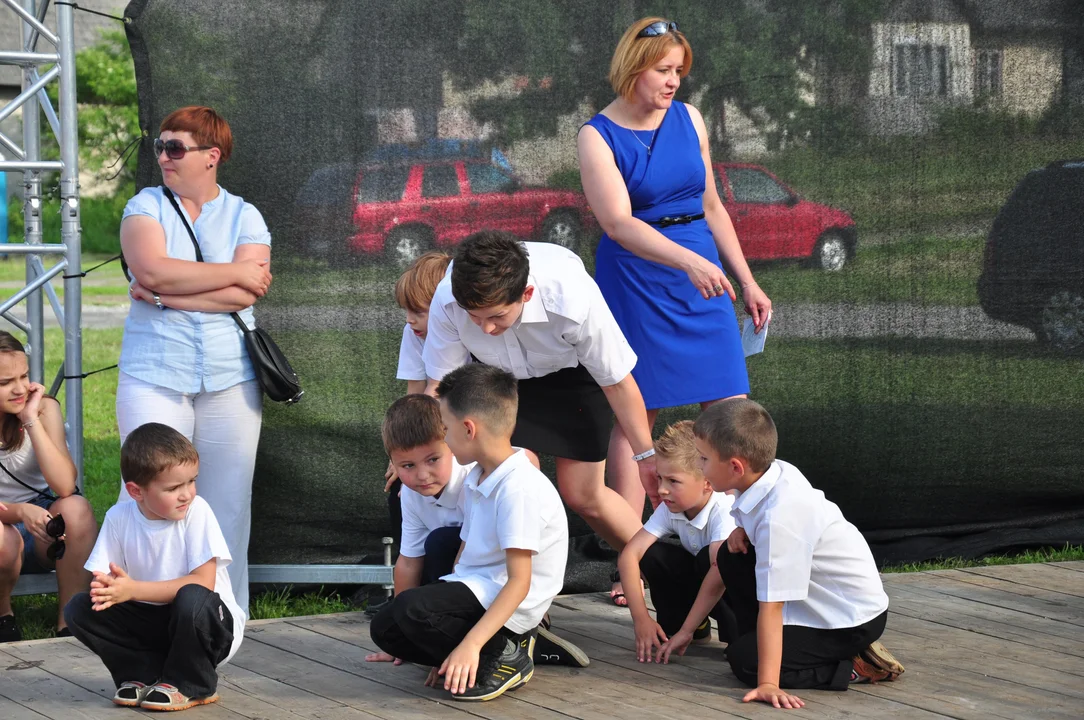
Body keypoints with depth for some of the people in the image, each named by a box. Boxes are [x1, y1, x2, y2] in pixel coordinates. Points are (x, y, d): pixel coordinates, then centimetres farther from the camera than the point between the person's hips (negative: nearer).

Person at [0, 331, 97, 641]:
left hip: (43, 528, 2)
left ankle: (69, 622, -19)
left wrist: (31, 420, -25)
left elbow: (65, 487, -23)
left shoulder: (45, 408, -10)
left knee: (75, 508, -31)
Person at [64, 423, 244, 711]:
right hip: (151, 621, 3)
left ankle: (189, 686, -10)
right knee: (78, 610, -14)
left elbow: (203, 582, -24)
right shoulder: (119, 517, -7)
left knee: (192, 597, -36)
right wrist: (105, 587, -34)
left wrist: (133, 589, -30)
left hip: (210, 623, -3)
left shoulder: (196, 511, -17)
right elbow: (103, 576, -7)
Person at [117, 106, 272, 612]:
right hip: (154, 375, -1)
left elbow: (245, 295, -8)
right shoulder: (146, 205, 7)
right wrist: (237, 271, -7)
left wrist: (167, 295, -12)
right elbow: (151, 270, -12)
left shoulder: (244, 217, 7)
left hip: (230, 379, 1)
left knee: (226, 500, 3)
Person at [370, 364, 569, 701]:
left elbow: (519, 582, -24)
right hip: (476, 590, 10)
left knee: (411, 608, -29)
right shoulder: (476, 481, 10)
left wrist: (471, 643, -31)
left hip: (507, 605, -10)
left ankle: (504, 657, -12)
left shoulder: (519, 488, -22)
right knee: (385, 629, 4)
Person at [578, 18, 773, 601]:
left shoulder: (688, 120, 9)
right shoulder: (597, 136, -6)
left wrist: (747, 282, 16)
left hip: (702, 277, 4)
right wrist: (688, 261, -31)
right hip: (634, 283, -4)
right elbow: (619, 224, -18)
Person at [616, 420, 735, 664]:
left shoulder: (724, 510, -32)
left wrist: (686, 631, -45)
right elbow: (629, 554, -17)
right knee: (652, 555, -16)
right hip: (700, 580, 6)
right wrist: (640, 618, -29)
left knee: (708, 558, -35)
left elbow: (720, 570, -44)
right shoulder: (670, 509, -13)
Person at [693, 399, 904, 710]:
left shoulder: (778, 516, -32)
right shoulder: (777, 472, -9)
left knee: (745, 661, -12)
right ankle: (755, 637, 13)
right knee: (733, 555, 0)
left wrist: (767, 684, -30)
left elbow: (771, 606, -31)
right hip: (819, 600, 9)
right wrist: (743, 530, -8)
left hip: (852, 619, -9)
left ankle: (855, 667, -6)